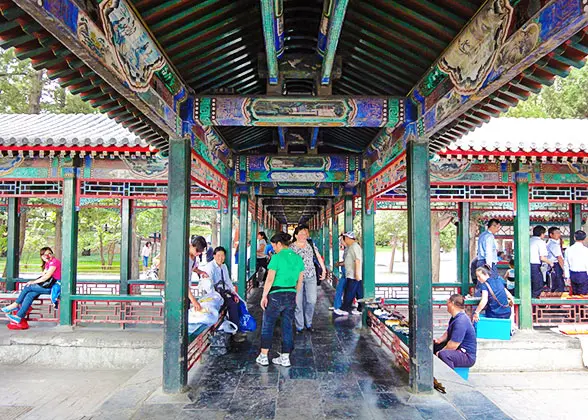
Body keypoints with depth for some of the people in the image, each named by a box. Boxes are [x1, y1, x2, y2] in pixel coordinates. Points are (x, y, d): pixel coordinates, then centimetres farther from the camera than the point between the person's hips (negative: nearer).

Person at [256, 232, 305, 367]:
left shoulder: (277, 257, -13)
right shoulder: (298, 258, 5)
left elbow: (270, 279, -16)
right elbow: (300, 281, 11)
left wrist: (264, 296, -9)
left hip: (276, 295, -5)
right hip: (291, 296, 6)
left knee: (267, 325, 10)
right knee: (287, 326, 13)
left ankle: (263, 356, 15)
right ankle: (285, 358, 19)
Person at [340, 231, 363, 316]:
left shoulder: (354, 246, -15)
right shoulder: (351, 247, 17)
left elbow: (357, 260, -23)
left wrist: (357, 273, -26)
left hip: (353, 275, -10)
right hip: (353, 275, 10)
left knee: (349, 292, -1)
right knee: (359, 293, 11)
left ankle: (344, 309, 6)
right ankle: (360, 309, 16)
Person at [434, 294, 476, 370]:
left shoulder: (461, 322, -26)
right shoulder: (455, 318, 10)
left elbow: (453, 346, -28)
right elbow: (448, 333, 24)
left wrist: (439, 353, -15)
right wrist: (439, 340, 4)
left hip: (467, 356, -11)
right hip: (458, 350, 11)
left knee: (443, 354, -37)